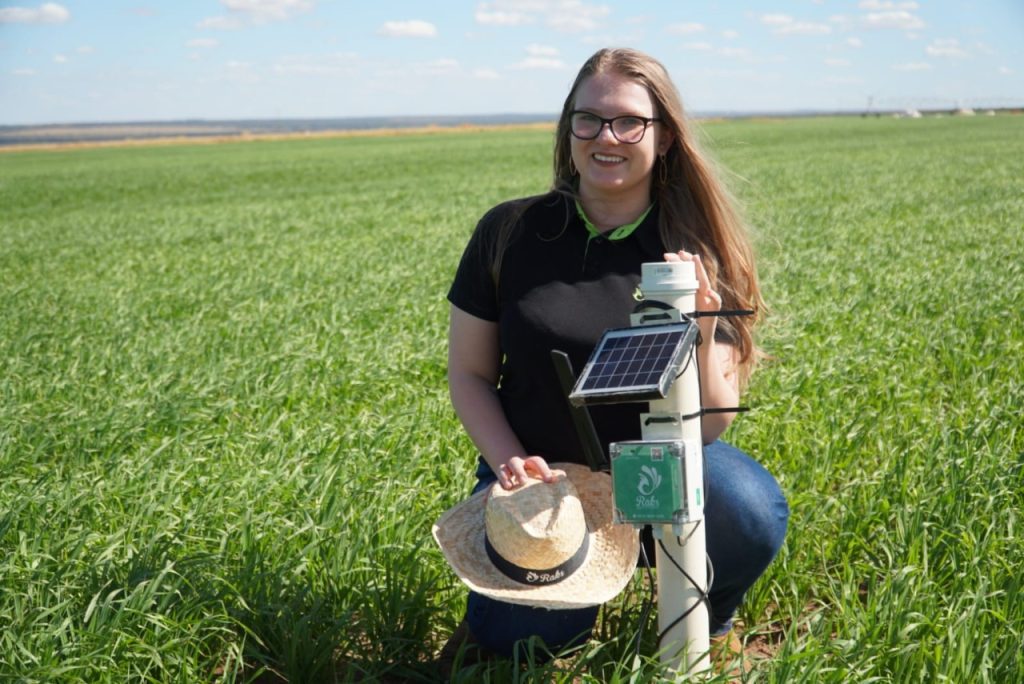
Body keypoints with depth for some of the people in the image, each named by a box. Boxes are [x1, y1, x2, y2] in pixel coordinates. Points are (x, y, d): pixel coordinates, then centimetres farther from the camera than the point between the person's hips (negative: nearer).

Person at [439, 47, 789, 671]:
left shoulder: (693, 254, -6)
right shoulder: (510, 232, -6)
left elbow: (709, 427, -9)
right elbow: (469, 373, 2)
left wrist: (700, 337, -27)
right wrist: (511, 464, -14)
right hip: (541, 474, 1)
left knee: (750, 512, -31)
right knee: (517, 640, -20)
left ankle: (706, 619, 6)